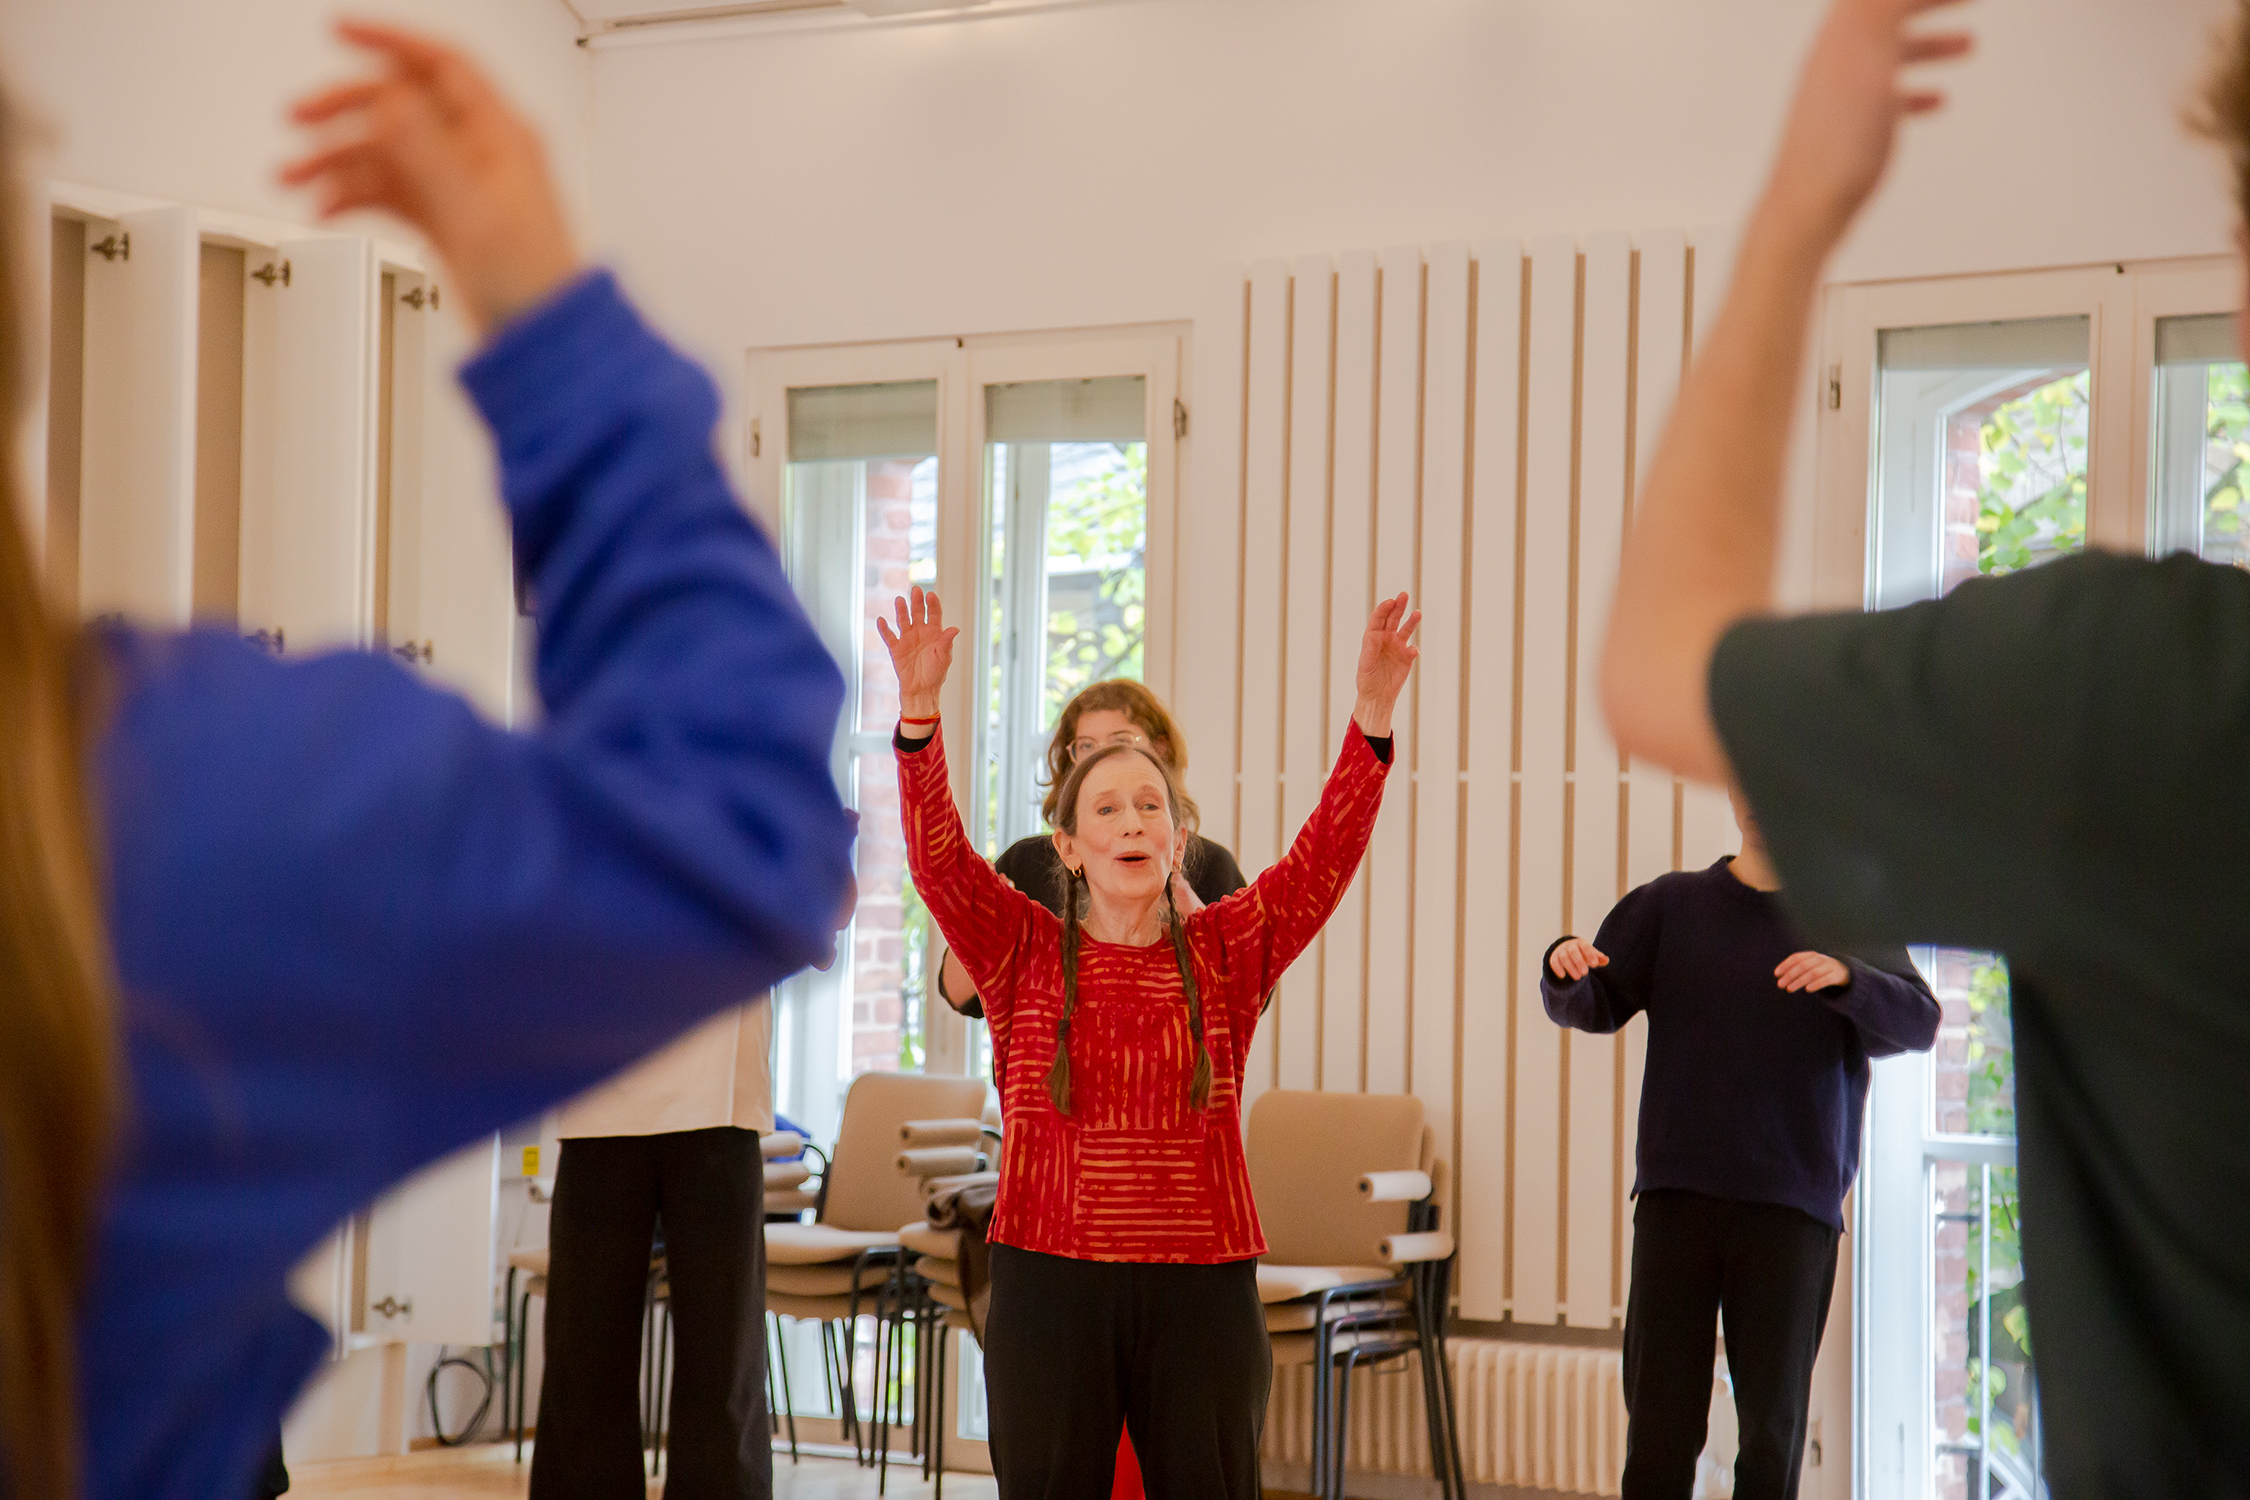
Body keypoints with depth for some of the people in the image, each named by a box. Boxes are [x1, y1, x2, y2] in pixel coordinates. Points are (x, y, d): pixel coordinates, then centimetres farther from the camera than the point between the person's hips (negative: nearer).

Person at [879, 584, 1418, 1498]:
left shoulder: (1225, 954, 6)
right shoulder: (1024, 953, 4)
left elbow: (1326, 857, -4)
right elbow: (938, 858, -9)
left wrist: (1372, 716, -17)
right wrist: (919, 711, -23)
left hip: (1201, 1286, 1)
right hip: (1050, 1283, -1)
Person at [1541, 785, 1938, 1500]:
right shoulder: (1671, 903, 9)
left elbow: (1918, 1024, -4)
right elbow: (1595, 1006, 8)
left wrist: (1846, 977, -24)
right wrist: (1565, 972, -16)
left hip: (1792, 1200, -1)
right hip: (1677, 1191, 1)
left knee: (1774, 1420, -2)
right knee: (1659, 1419, -1)